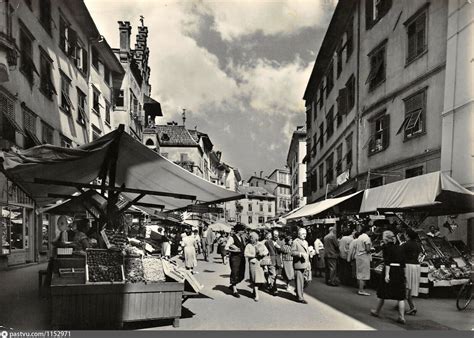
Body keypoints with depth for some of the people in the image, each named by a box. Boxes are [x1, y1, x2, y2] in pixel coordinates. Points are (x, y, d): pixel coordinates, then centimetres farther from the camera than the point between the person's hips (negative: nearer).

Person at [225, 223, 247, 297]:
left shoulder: (241, 237, 12)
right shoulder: (232, 238, -12)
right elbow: (226, 248, -17)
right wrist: (234, 250, -26)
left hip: (242, 257, 8)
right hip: (235, 257, -8)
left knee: (241, 275, 11)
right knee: (235, 274, -2)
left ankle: (232, 285, 32)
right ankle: (234, 290, 10)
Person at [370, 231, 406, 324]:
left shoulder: (386, 247, -6)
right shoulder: (399, 248, 12)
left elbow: (387, 261, -16)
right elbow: (403, 262, 12)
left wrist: (387, 274, -19)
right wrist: (403, 274, 18)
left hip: (390, 270, -5)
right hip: (399, 272, 5)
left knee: (382, 293, 10)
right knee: (400, 296, 5)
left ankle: (377, 312, 24)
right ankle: (401, 317, 0)